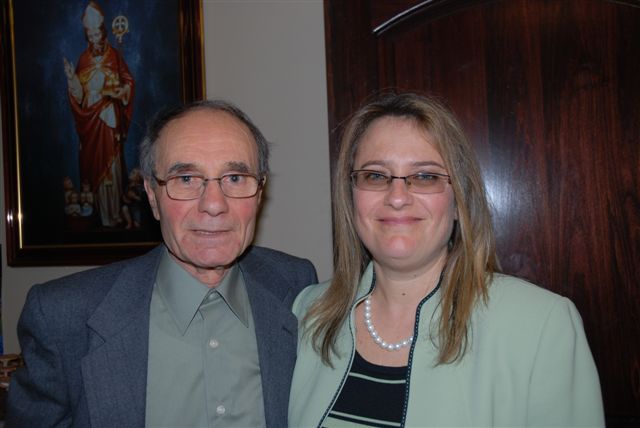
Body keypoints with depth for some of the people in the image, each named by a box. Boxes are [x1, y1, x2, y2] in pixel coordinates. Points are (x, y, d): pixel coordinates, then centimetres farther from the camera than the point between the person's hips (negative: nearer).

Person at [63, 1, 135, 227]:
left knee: (114, 164, 0)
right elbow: (79, 95, 3)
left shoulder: (114, 56, 3)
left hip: (111, 118, -1)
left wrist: (121, 92, -17)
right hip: (91, 120, 2)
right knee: (98, 164, 4)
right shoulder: (83, 60, 6)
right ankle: (104, 216, 11)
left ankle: (116, 213, 10)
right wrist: (71, 78, -15)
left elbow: (128, 81, 3)